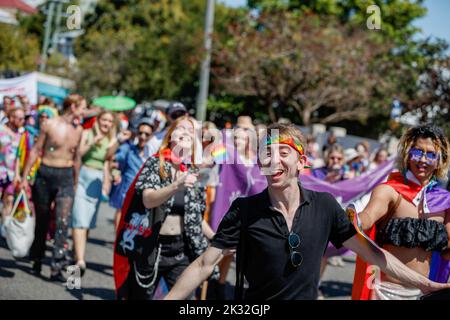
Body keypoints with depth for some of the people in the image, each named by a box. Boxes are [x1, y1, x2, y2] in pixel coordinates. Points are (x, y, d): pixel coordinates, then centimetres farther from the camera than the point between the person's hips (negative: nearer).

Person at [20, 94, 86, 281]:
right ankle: (37, 261, 29)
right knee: (42, 221, 10)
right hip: (45, 174, -2)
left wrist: (75, 183, 21)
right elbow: (36, 151, -2)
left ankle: (57, 267, -14)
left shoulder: (78, 130, 8)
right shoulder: (50, 124, -4)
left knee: (63, 221, -12)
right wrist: (25, 177, -3)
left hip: (66, 177, 2)